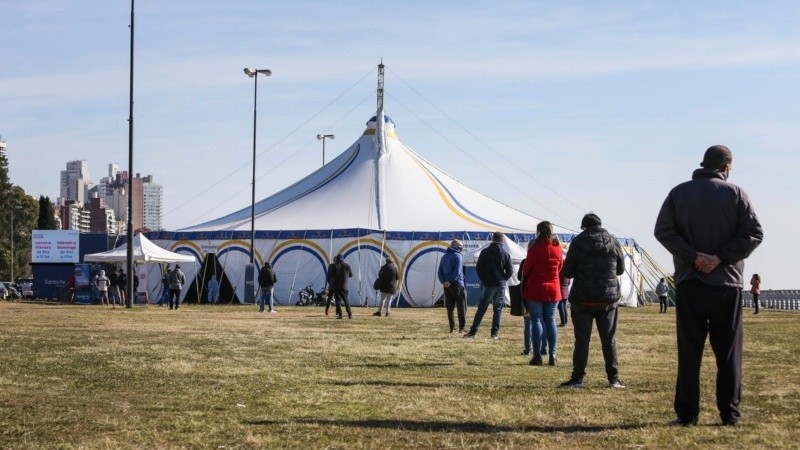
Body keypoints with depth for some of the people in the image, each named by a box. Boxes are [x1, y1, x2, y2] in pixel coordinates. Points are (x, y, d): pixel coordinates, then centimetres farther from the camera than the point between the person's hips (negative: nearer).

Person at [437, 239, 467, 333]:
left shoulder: (444, 257, 15)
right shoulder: (457, 256, -8)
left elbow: (439, 272, 11)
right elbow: (457, 271, -19)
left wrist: (443, 281, -1)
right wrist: (450, 281, -16)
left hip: (446, 286, 6)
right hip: (457, 285, -6)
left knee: (450, 307, 8)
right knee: (461, 307, 1)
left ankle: (452, 328, 5)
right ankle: (462, 328, -1)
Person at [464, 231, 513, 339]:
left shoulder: (485, 252, -3)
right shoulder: (506, 254, -2)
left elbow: (478, 268, -3)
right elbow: (510, 271, -1)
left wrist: (483, 279, 9)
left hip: (487, 284, 0)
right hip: (500, 285, 0)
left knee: (481, 308, 4)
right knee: (498, 309, 6)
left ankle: (473, 331, 1)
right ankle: (495, 332, 2)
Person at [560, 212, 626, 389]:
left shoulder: (578, 242, -5)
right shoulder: (613, 242, 3)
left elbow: (567, 272, -5)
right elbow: (621, 269, 12)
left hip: (583, 298, -2)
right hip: (608, 298, 2)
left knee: (582, 339, 1)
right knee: (609, 339, 7)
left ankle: (578, 378, 0)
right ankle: (614, 378, 5)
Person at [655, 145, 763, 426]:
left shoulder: (679, 193, 5)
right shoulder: (735, 194, 0)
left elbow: (663, 231, -5)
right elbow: (753, 233, -9)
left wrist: (693, 256, -10)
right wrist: (721, 257, -12)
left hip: (688, 284, 1)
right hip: (726, 282, -1)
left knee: (689, 351, 3)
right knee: (728, 351, 6)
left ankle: (687, 413, 1)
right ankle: (729, 413, 5)